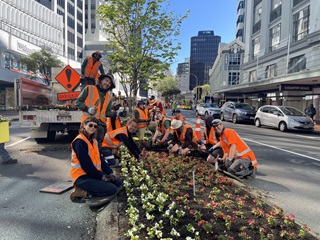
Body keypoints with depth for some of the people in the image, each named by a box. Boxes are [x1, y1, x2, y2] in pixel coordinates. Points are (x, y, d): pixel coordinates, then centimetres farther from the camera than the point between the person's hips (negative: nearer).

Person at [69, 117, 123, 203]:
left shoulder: (93, 141, 12)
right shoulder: (79, 142, -16)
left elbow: (100, 159, 11)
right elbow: (86, 164, -20)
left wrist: (110, 172, 0)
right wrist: (101, 176, -15)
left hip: (94, 174, 9)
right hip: (82, 177, -9)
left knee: (118, 182, 6)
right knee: (112, 189, -19)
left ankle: (87, 190, 2)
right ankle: (83, 193, -7)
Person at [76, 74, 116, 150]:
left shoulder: (109, 97, 18)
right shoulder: (89, 89, 5)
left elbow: (108, 112, 13)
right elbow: (78, 102, 4)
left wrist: (115, 113, -7)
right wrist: (87, 109, -13)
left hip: (102, 123, 5)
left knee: (98, 145, 10)